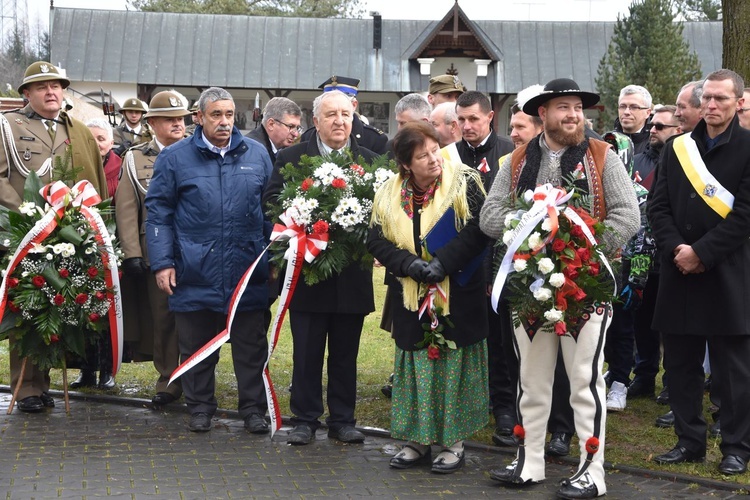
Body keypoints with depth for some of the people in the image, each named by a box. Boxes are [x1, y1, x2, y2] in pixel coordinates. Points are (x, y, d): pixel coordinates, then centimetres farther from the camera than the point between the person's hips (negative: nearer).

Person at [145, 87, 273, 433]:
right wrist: (162, 263, -5)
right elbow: (158, 213, 1)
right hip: (196, 272, -1)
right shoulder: (174, 158, 1)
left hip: (248, 272, 1)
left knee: (251, 345, 7)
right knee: (196, 346, 9)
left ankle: (253, 408, 18)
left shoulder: (256, 154, 7)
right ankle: (200, 408, 22)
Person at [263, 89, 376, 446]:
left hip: (352, 275, 2)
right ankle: (305, 419, 15)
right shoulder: (290, 159, 2)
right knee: (307, 353, 5)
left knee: (345, 353, 10)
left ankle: (342, 420, 20)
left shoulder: (370, 161, 7)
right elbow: (272, 203, -4)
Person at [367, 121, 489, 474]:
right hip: (410, 298, 3)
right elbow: (377, 240, -1)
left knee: (454, 365, 2)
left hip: (457, 296, -3)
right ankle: (417, 440, 20)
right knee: (415, 367, 9)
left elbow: (478, 230, -15)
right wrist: (410, 264, -16)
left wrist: (443, 262, -21)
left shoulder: (463, 183, -8)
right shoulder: (389, 194, 2)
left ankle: (453, 442, 13)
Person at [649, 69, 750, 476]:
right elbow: (658, 207, 6)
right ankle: (689, 441, 21)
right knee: (680, 364, 10)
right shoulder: (677, 148, 10)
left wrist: (701, 253, -15)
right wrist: (676, 249, -10)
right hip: (678, 274, 5)